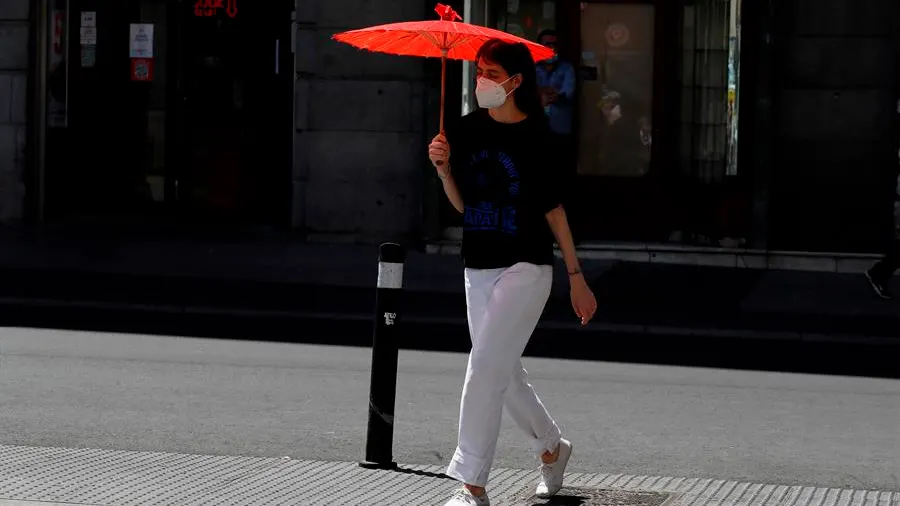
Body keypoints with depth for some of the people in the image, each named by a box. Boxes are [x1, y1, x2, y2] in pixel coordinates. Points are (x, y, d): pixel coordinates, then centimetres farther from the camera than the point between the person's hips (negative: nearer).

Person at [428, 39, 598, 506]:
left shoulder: (534, 135, -9)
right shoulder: (466, 131, 3)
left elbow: (553, 208, -3)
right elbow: (462, 205, 9)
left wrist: (577, 277, -1)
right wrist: (443, 168, -10)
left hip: (525, 269, -6)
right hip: (478, 269, 6)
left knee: (486, 367, -15)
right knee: (505, 375, 15)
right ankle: (552, 447, 40)